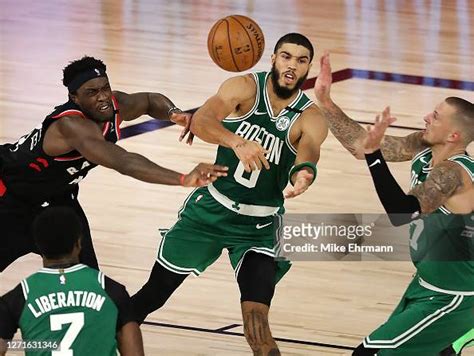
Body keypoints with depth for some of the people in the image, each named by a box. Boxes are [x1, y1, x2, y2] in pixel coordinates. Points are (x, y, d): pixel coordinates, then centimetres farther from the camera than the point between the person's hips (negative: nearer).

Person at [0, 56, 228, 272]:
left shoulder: (115, 106, -19)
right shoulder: (72, 125, -43)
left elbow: (150, 100, 6)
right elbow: (124, 163, -57)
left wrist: (173, 113, -19)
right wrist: (184, 180, -67)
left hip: (57, 194, 7)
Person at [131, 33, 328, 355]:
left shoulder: (310, 119, -12)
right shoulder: (245, 88, -13)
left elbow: (308, 155, -33)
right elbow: (200, 121, -30)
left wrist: (304, 174, -58)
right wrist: (236, 141, -51)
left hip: (261, 227, -1)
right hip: (211, 208, 1)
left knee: (256, 320, -18)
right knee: (152, 295, 10)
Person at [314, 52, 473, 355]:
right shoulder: (424, 148, -3)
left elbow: (401, 213, -43)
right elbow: (361, 144, 2)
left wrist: (373, 154, -48)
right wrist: (325, 102, -6)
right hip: (428, 284, 10)